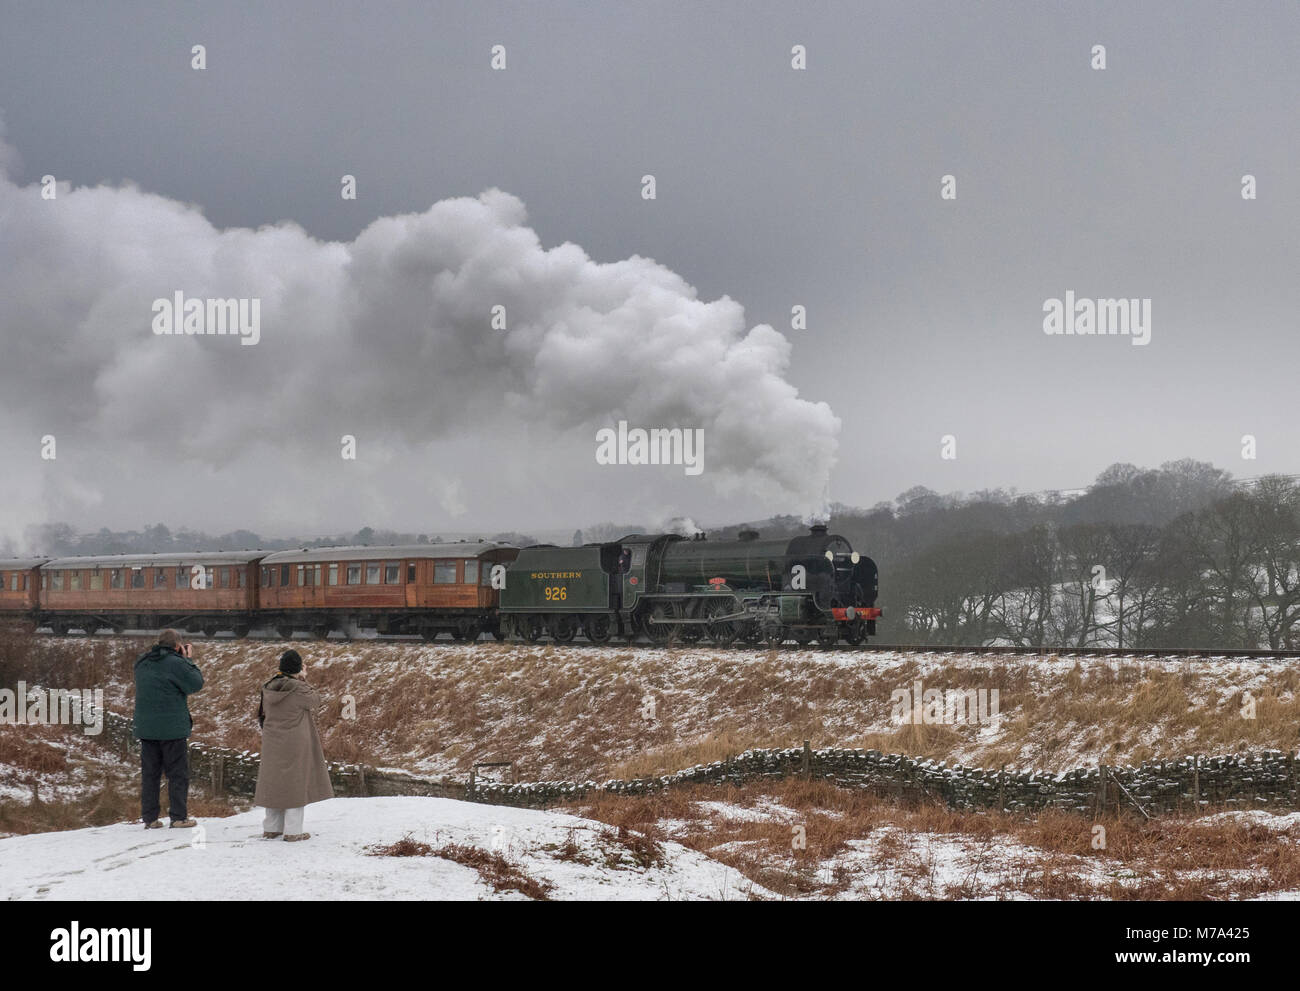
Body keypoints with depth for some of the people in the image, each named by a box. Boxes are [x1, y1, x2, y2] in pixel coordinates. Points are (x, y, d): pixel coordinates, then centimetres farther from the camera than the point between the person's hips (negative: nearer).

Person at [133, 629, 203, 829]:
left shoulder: (141, 663, 8)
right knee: (178, 774, 3)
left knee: (149, 774, 9)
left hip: (145, 727, 6)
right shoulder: (175, 664, -13)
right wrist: (188, 660, 1)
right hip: (172, 728, -6)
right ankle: (179, 817, 2)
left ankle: (149, 818, 8)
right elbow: (196, 684, -10)